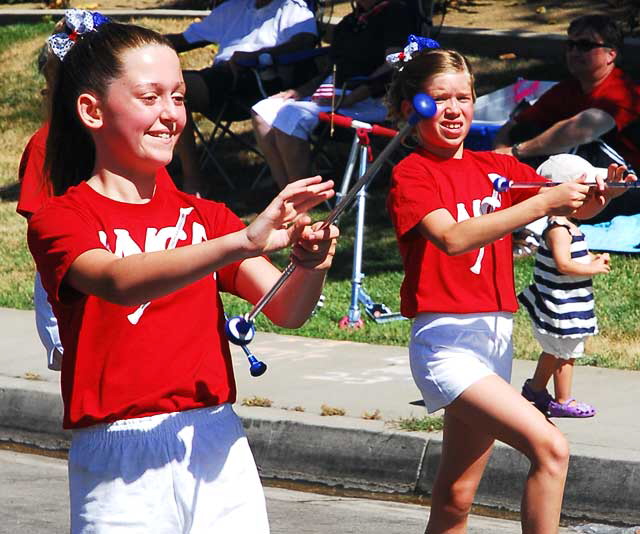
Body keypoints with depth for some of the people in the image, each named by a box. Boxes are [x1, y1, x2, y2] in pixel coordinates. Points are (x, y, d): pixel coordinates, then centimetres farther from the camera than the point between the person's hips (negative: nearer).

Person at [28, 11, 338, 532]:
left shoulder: (204, 216, 15)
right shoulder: (60, 220, -2)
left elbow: (285, 310, 3)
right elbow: (119, 280, -24)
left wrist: (310, 267, -21)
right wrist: (243, 242, -36)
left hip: (217, 449, 4)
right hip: (122, 463, -4)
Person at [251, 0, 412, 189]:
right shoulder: (351, 19, 22)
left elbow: (392, 67, -17)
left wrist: (347, 100, -23)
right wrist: (302, 90, 8)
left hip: (366, 101, -9)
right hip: (331, 93, 9)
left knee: (290, 116, -28)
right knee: (262, 112, -4)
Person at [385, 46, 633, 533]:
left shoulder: (497, 167, 13)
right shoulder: (411, 175, -6)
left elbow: (572, 208, 10)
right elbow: (452, 238, -23)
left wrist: (600, 194, -13)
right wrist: (541, 203, -27)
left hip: (495, 337, 7)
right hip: (446, 341, -7)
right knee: (550, 448, -21)